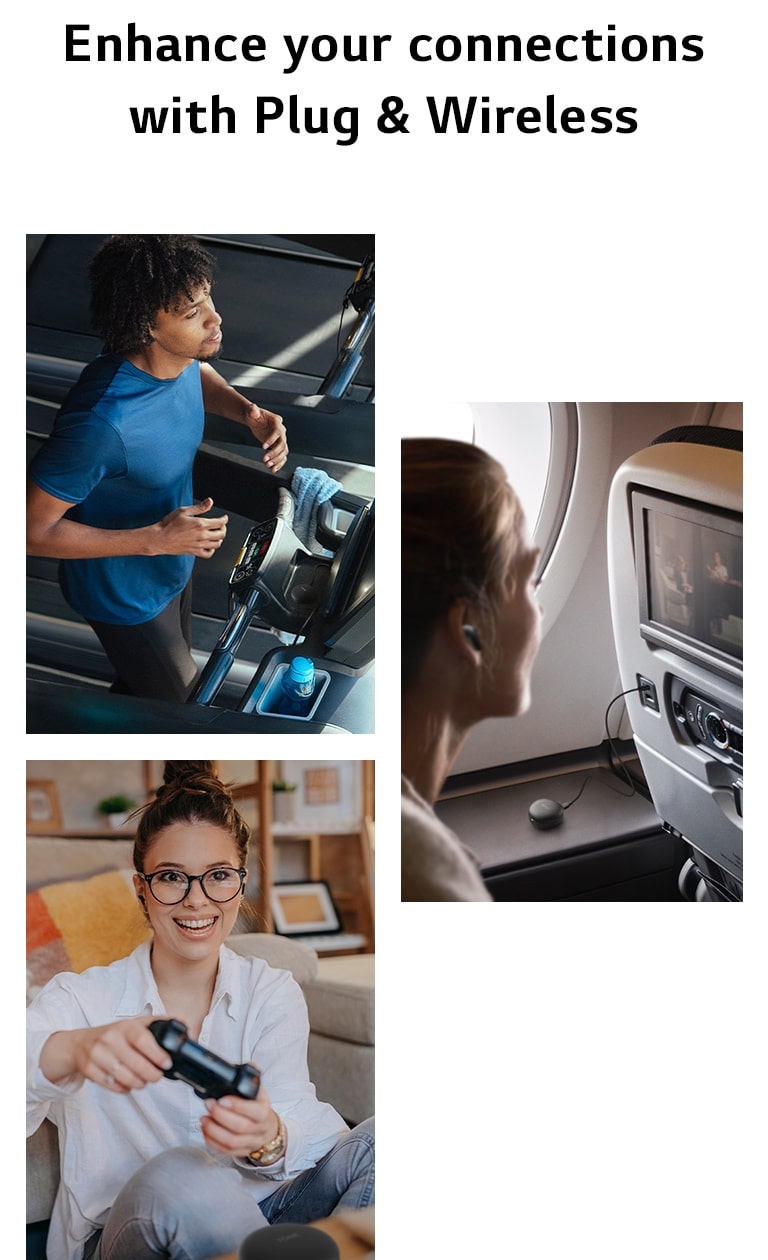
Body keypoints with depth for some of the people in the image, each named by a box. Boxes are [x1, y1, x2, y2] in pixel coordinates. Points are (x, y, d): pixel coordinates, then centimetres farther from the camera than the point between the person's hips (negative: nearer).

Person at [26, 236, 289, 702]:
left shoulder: (177, 357, -17)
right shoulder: (102, 422, -42)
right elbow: (33, 530, -32)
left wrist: (247, 411, -11)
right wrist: (156, 539, -34)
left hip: (173, 566, 7)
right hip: (125, 593, -7)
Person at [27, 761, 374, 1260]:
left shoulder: (274, 994, 2)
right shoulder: (85, 997, -4)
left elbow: (296, 1119, -14)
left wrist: (267, 1139, -39)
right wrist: (71, 1051, -49)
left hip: (254, 1218, 2)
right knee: (177, 1177, -36)